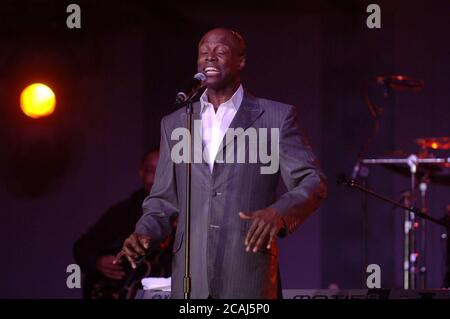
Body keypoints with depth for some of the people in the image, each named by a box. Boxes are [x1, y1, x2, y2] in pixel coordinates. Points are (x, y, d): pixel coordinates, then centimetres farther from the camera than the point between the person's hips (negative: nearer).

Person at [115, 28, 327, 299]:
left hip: (248, 277, -3)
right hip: (191, 279, 3)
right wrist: (144, 234, -4)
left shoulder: (276, 117, 4)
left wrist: (279, 212, -22)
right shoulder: (175, 124, 15)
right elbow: (164, 201, 17)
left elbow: (314, 183, -2)